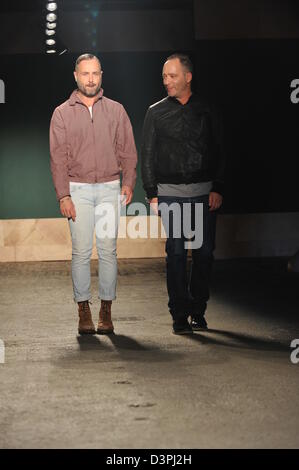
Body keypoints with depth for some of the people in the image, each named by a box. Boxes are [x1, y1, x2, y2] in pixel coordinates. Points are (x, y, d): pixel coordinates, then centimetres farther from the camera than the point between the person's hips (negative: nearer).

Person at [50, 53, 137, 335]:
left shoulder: (116, 110, 10)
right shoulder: (62, 113, 6)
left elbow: (127, 150, 8)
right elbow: (58, 158, 1)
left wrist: (128, 182, -6)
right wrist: (63, 196, -8)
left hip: (110, 188, 1)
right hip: (78, 189, -1)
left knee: (108, 250, -1)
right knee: (81, 251, -3)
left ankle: (106, 310, 5)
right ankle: (83, 311, 3)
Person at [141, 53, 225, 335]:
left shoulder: (206, 112, 8)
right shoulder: (156, 113, 6)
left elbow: (218, 153, 9)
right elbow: (147, 155, 5)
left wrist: (217, 189, -1)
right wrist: (151, 194, -2)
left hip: (204, 193, 1)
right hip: (170, 193, -1)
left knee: (204, 252, 2)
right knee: (176, 252, -5)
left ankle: (198, 311, 15)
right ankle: (180, 315, 0)